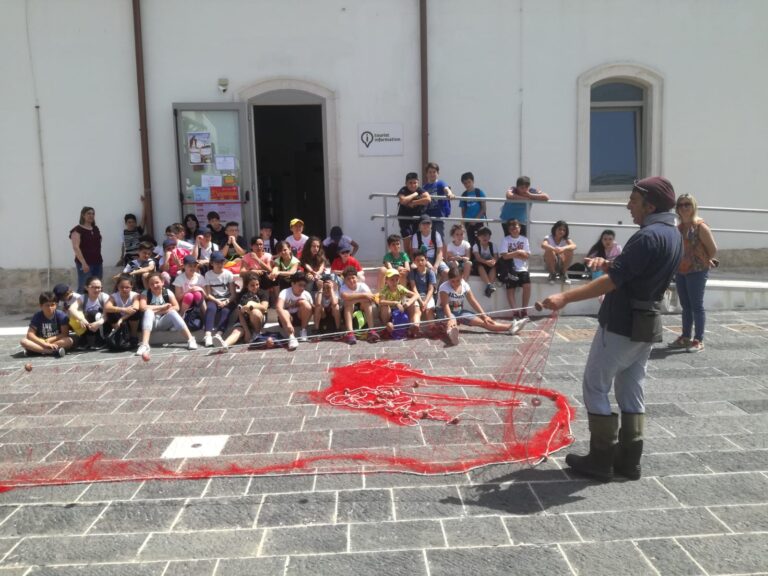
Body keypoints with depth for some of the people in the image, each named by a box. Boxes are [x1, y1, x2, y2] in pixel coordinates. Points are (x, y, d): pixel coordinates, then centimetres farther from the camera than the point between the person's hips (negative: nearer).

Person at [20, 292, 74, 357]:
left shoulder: (61, 315, -9)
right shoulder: (37, 316, -6)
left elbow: (65, 334, -11)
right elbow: (30, 334, -15)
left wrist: (50, 340, -20)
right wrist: (45, 344, -27)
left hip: (56, 342, -1)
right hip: (41, 342, 1)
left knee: (70, 341, -31)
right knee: (23, 341, -25)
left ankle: (36, 350, -30)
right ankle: (54, 351, -38)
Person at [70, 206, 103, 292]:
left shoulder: (96, 229, 14)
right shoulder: (77, 230, -7)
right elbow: (76, 247, -15)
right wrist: (83, 263, -22)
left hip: (97, 263, 7)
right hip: (85, 263, -7)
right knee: (84, 288, -10)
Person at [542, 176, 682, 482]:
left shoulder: (648, 236, -20)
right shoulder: (673, 235, 11)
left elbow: (613, 281, -25)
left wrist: (566, 297, -27)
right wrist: (608, 264, 2)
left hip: (622, 325, -9)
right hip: (646, 323, 9)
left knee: (595, 387, 2)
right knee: (631, 391, 14)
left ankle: (601, 460, 7)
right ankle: (629, 460, 20)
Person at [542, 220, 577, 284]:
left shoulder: (566, 239, -5)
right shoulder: (548, 238, -11)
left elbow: (574, 246, -26)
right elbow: (543, 245, -34)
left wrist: (563, 248, -47)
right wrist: (554, 249, -54)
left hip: (562, 265, 2)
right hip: (550, 265, -2)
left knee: (569, 250, -24)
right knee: (549, 251, -31)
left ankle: (564, 274, -7)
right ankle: (552, 274, -11)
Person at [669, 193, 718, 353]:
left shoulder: (700, 226, -11)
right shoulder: (678, 228, 9)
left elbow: (713, 249, -9)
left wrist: (705, 262, 4)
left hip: (697, 272, -7)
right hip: (680, 272, 7)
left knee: (696, 306, -3)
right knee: (685, 306, 14)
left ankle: (699, 341, 4)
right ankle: (685, 338, 23)